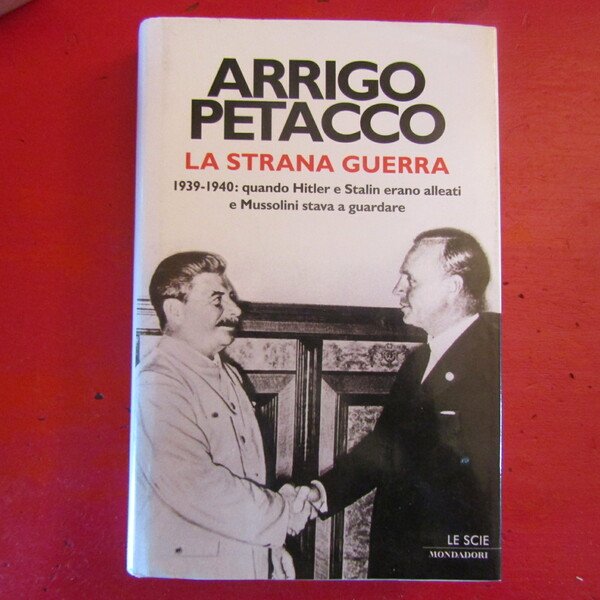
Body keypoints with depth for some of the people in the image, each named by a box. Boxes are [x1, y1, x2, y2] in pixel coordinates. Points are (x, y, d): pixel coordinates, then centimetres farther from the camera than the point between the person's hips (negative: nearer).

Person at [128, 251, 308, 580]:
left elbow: (250, 476, 9)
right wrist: (287, 513, -15)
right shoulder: (155, 385, -21)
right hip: (189, 569, -7)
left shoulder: (228, 375, 7)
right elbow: (198, 489, -27)